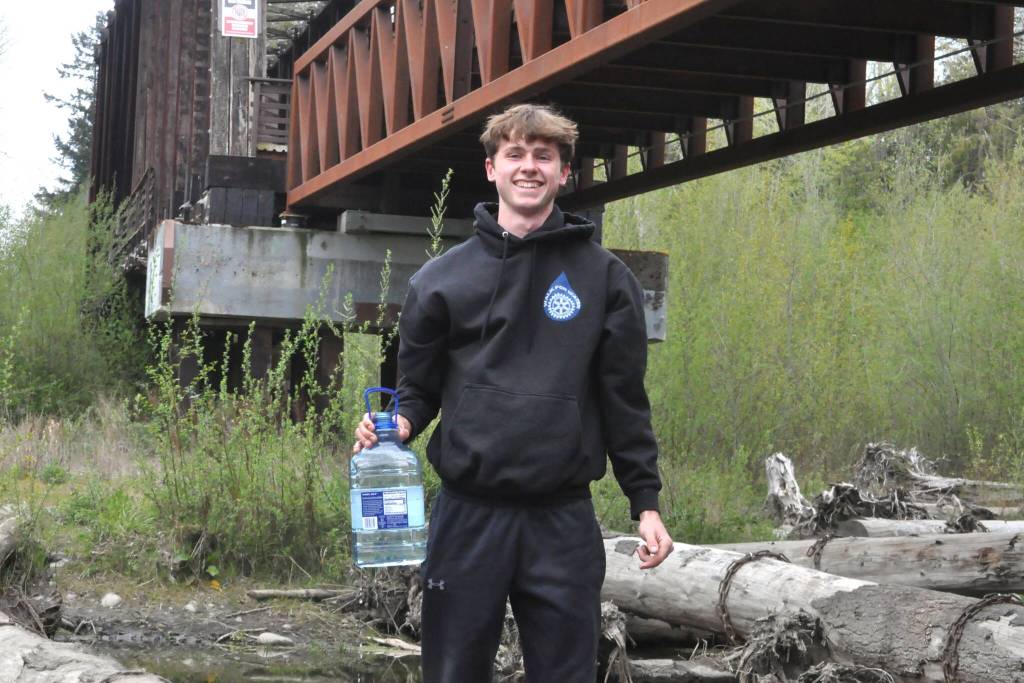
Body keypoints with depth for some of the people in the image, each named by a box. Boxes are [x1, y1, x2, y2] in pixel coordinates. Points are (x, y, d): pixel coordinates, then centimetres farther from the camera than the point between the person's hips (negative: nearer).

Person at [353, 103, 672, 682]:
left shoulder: (604, 277, 4)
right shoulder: (444, 278, 6)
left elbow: (625, 399, 5)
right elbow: (419, 388, 11)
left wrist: (647, 502, 2)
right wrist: (398, 425, -10)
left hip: (564, 519, 0)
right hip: (468, 513, 1)